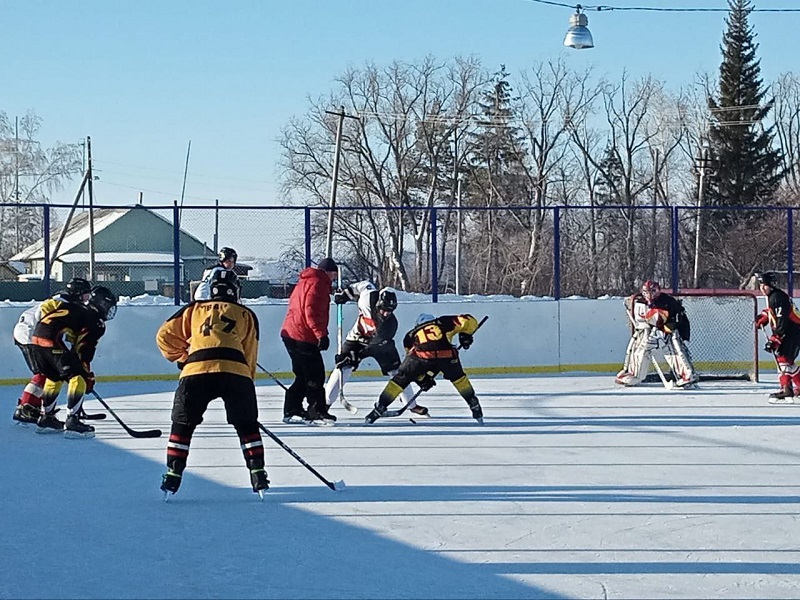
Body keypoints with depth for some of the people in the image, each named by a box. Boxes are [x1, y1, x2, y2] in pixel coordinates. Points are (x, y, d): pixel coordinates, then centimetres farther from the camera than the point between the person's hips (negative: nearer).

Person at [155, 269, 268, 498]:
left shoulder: (194, 310, 26)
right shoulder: (247, 315, 26)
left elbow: (165, 336, 24)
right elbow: (250, 356, 23)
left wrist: (181, 358, 36)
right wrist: (247, 386, 31)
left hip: (196, 371, 0)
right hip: (235, 371, 0)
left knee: (182, 425, 16)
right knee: (247, 426, 18)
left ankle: (172, 477, 10)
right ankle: (258, 475, 11)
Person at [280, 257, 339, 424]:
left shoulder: (305, 282, 23)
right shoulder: (317, 284, -10)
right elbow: (312, 312, -21)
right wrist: (321, 334, -23)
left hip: (291, 335, 10)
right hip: (304, 338, -10)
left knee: (303, 376, 14)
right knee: (315, 375, -7)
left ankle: (291, 411, 16)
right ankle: (317, 411, -7)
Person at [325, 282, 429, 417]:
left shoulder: (391, 324, -32)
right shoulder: (368, 298, -31)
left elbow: (378, 344, -27)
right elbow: (365, 285, -8)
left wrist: (357, 356, -32)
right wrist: (345, 293, -4)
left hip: (380, 343, 0)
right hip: (357, 338, 0)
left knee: (397, 371, -1)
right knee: (344, 368, -17)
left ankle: (412, 405, 14)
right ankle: (325, 402, -13)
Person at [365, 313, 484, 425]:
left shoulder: (411, 334, 37)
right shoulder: (444, 322, 33)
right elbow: (469, 321, 25)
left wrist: (422, 379, 37)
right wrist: (465, 335, 39)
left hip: (421, 355, 0)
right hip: (446, 354, 0)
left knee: (400, 379, 20)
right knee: (458, 377, 29)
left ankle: (380, 408, 17)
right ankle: (474, 405, 30)